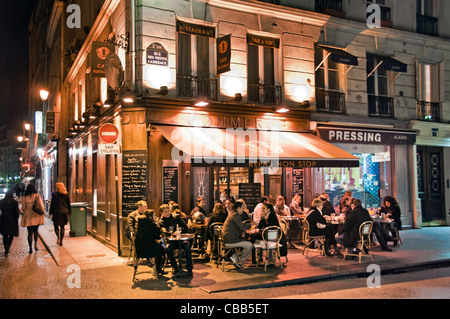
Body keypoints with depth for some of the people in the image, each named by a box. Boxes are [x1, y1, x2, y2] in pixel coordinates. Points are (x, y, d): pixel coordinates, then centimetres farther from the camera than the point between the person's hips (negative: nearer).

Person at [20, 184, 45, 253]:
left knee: (30, 233, 6)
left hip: (28, 217, 0)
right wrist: (42, 212, 5)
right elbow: (41, 206, -8)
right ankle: (35, 244, 4)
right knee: (36, 231, 17)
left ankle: (30, 248, 4)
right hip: (36, 216, 0)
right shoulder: (37, 196, -6)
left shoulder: (24, 197, -4)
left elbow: (23, 208, 1)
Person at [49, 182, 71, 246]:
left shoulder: (54, 194, -5)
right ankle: (61, 241, 10)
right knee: (62, 227, 10)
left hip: (57, 212, -3)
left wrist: (50, 212, 4)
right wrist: (69, 212, 16)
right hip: (64, 212, 3)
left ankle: (58, 236, -19)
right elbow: (68, 204, 7)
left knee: (56, 226, 8)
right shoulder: (66, 194, 4)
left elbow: (52, 204, -4)